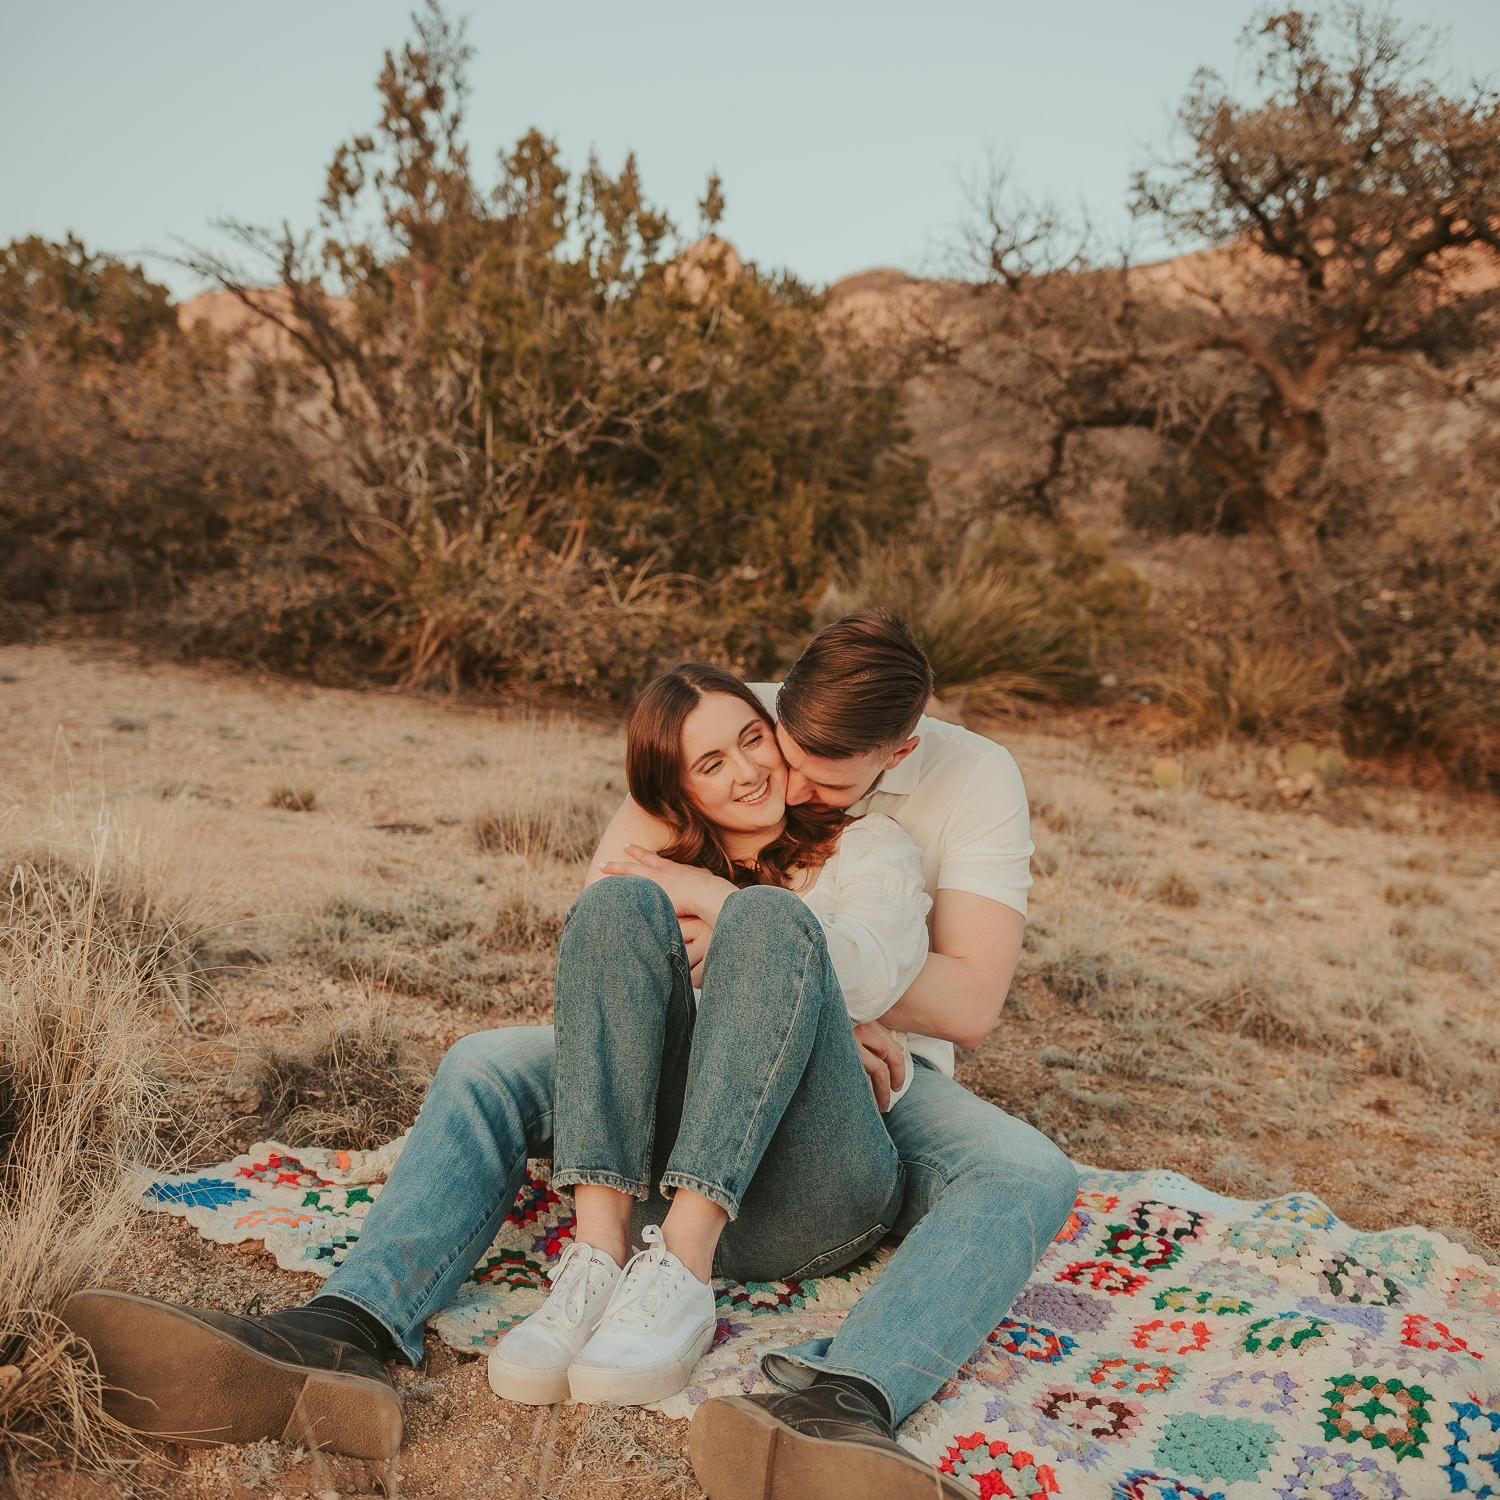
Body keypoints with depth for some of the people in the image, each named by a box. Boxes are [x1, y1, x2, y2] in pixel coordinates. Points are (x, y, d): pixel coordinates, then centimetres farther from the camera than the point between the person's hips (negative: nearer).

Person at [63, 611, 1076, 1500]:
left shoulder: (976, 778, -10)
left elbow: (973, 1005, -16)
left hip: (881, 1084, -1)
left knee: (1028, 1177, -33)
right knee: (486, 1070, -20)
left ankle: (838, 1402, -58)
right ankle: (343, 1344, -40)